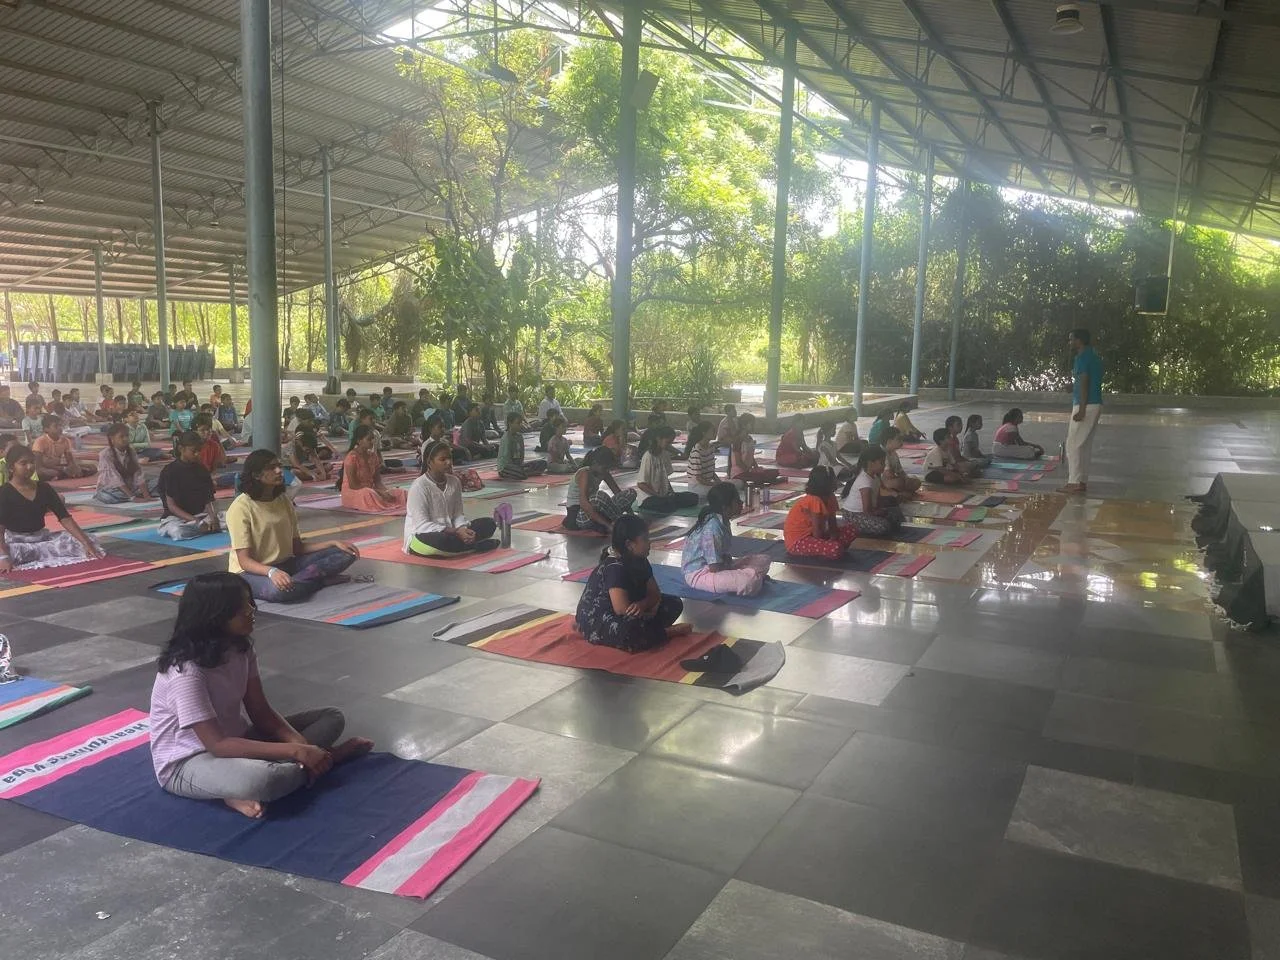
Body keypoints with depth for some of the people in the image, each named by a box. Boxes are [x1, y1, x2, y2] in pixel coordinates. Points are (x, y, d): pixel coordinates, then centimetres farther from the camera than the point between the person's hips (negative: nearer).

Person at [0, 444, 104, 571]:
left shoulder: (44, 488, 6)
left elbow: (65, 518, 1)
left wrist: (87, 543, -12)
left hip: (42, 537, 5)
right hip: (16, 541, -5)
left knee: (85, 542, -15)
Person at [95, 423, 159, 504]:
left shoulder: (131, 452, 0)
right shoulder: (105, 454, -17)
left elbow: (139, 474, -8)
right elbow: (115, 478, -25)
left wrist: (146, 496, -22)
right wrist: (132, 497, -33)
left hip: (128, 487, 5)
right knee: (107, 496, -40)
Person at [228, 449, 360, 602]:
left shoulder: (284, 501, 5)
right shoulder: (241, 507, -16)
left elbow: (298, 548, 7)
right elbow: (244, 560, -21)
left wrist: (333, 543, -7)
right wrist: (271, 572, -40)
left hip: (284, 564, 7)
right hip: (251, 571, -6)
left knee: (344, 554, -8)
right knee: (278, 590, -43)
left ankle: (294, 581, -18)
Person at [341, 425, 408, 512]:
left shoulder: (373, 455, 5)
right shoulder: (352, 457, -16)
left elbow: (377, 481, 5)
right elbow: (353, 485, -20)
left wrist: (385, 491, -17)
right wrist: (378, 492, -24)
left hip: (371, 491, 7)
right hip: (352, 492, -7)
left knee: (400, 492, -9)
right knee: (366, 494, -41)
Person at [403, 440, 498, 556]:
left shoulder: (454, 482, 3)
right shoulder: (419, 486, -17)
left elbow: (458, 515, 5)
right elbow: (422, 525, -21)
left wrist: (463, 529, -19)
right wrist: (456, 532, -27)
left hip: (448, 533, 6)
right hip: (421, 537, -6)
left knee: (488, 524, -6)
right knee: (441, 540, -40)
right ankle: (473, 545, -15)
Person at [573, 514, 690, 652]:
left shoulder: (639, 560, 1)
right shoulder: (614, 567, -26)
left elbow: (655, 594, 1)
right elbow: (621, 609, -33)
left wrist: (642, 604, -22)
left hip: (628, 617, 10)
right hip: (596, 622, -10)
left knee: (674, 603, 3)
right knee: (632, 628, -42)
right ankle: (667, 633, -12)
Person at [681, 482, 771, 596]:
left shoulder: (723, 521, 4)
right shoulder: (712, 528, -25)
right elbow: (715, 567, -23)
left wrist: (733, 564, -3)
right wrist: (736, 567, -9)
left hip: (716, 566, 10)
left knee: (763, 560, 10)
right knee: (750, 581, -33)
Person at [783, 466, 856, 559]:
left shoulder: (829, 498, 2)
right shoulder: (815, 501, -25)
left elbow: (833, 526, 5)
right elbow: (817, 534, -23)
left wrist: (834, 537, -16)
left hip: (811, 535, 10)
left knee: (852, 529, 6)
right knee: (836, 549, -34)